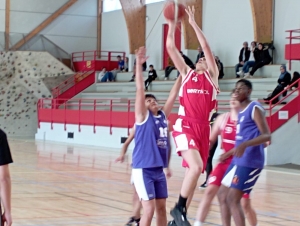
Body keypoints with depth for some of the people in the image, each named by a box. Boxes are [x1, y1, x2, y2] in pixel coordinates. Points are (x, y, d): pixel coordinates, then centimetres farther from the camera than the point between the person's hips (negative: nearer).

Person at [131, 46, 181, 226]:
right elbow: (140, 89, -13)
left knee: (161, 208, 10)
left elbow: (173, 94, 11)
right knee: (149, 210, -9)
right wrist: (139, 64, -20)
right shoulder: (143, 116, -4)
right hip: (143, 170, -6)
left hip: (159, 170, 6)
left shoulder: (163, 116, 11)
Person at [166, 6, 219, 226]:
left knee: (194, 170, 8)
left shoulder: (212, 75, 12)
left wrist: (194, 23, 1)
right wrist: (172, 24, 6)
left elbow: (206, 47, 2)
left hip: (203, 129, 3)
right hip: (185, 127, -3)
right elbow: (171, 47, 8)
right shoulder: (187, 73, 13)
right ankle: (179, 208, -10)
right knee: (196, 167, -23)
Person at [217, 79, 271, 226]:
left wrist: (245, 145, -33)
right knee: (222, 195, 13)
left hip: (250, 162, -10)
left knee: (233, 200, -12)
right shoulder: (241, 112, 17)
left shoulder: (255, 108, -11)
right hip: (238, 160, 10)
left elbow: (267, 136, -19)